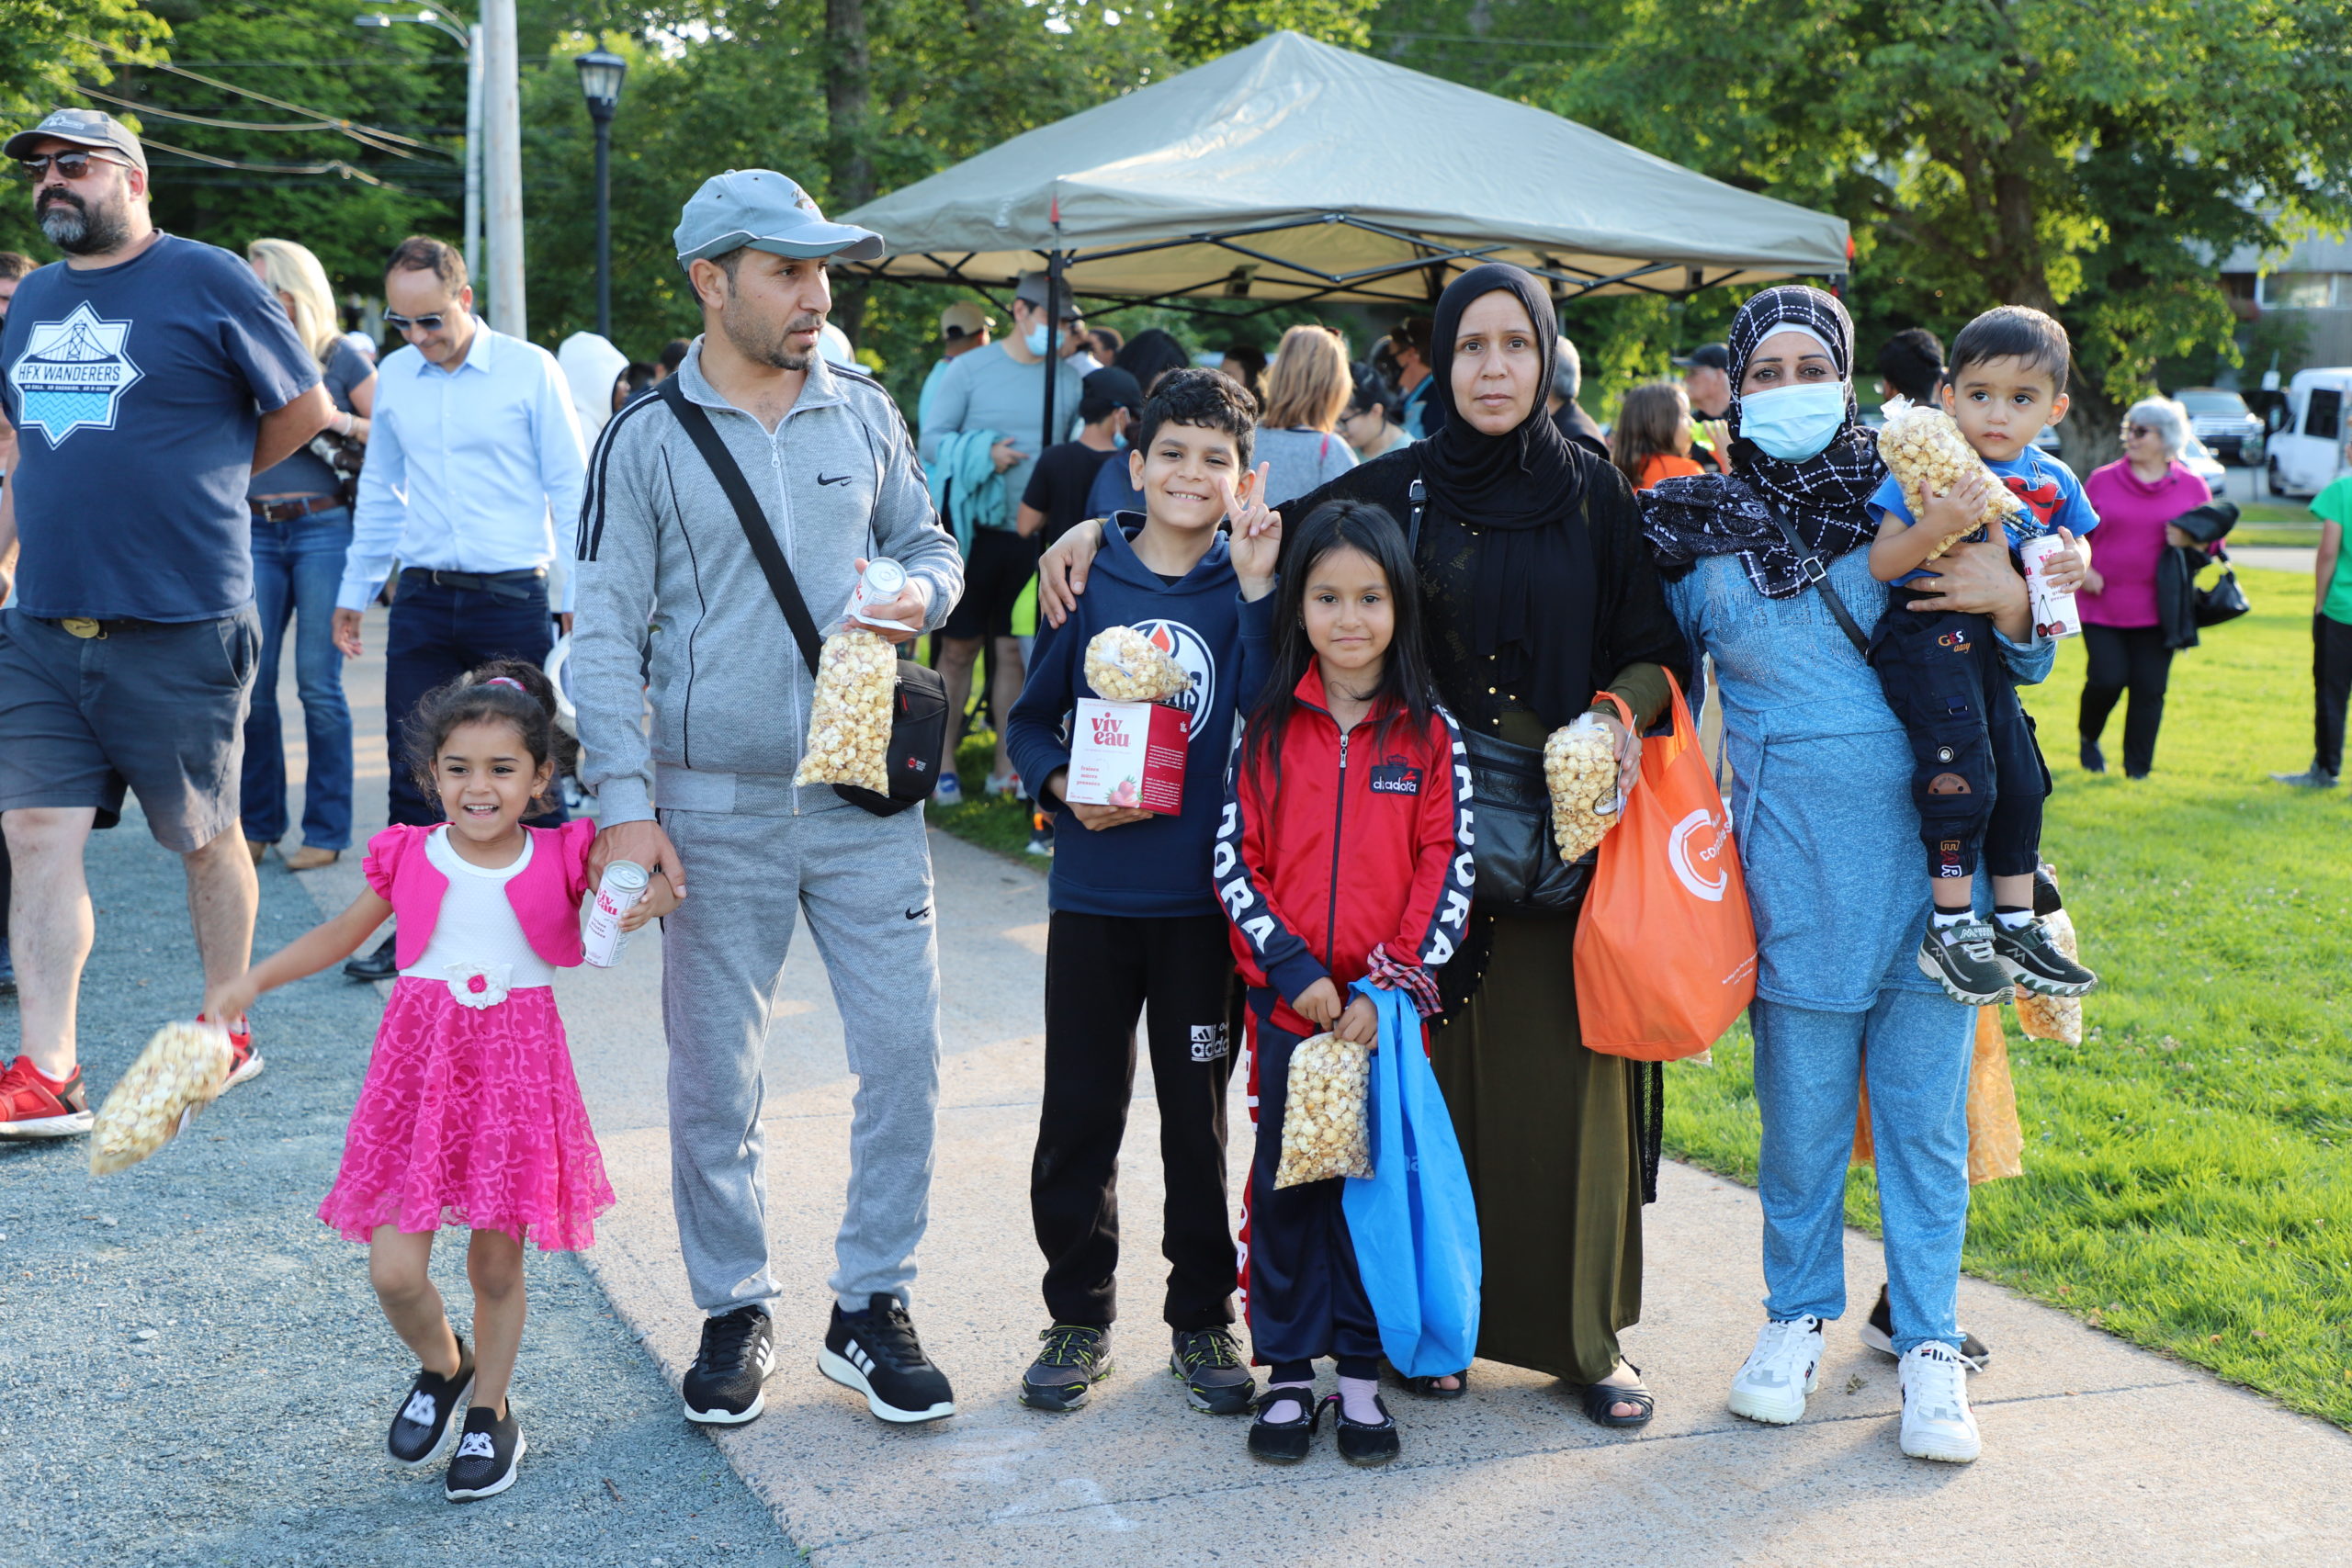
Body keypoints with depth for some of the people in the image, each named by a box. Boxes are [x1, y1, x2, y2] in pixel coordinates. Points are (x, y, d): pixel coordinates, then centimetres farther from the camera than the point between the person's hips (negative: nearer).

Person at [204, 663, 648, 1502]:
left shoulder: (559, 862, -3)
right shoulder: (410, 859, 0)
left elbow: (627, 895, 14)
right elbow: (340, 934, 15)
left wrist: (649, 900, -8)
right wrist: (252, 981, 9)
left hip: (516, 1074, -1)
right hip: (420, 1069, 1)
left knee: (496, 1266, 9)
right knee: (394, 1271, -4)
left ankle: (490, 1411, 32)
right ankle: (441, 1367, 28)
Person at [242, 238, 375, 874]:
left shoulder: (339, 358, 3)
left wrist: (338, 420, -11)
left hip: (322, 528, -4)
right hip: (254, 532, 4)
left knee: (318, 682, -5)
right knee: (250, 681, 0)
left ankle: (327, 830, 5)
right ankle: (257, 823, 14)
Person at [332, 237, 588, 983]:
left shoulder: (530, 370, -3)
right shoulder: (393, 376, 9)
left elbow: (571, 489, 0)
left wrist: (576, 598, -3)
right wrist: (354, 590, 21)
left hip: (512, 596, -4)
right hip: (422, 598, 4)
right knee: (414, 768, 4)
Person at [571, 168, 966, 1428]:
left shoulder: (863, 410, 6)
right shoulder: (647, 439, -3)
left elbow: (928, 542, 17)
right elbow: (605, 633, -4)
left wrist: (922, 592, -8)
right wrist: (623, 802, -12)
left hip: (866, 799, 3)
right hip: (718, 806, -2)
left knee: (903, 1052, 2)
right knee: (714, 1077, 6)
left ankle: (870, 1308, 18)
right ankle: (735, 1310, 23)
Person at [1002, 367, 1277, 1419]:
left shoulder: (1246, 589, 0)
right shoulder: (1089, 581, 2)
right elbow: (1030, 719, 8)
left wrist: (1255, 590, -22)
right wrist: (1063, 786, -10)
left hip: (1205, 896, -1)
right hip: (1093, 894, 1)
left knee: (1198, 1116, 9)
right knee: (1079, 1115, 8)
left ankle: (1203, 1322, 23)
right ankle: (1079, 1319, 23)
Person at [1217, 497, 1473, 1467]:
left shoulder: (1429, 733, 2)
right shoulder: (1271, 728, 3)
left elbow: (1449, 870, -3)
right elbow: (1234, 861, 0)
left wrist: (1390, 986, -12)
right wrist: (1293, 968, -11)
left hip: (1386, 1007, 0)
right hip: (1286, 999, 1)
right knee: (1285, 1184, 6)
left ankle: (1360, 1374, 18)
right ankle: (1287, 1373, 17)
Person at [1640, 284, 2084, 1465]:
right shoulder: (1697, 536, 4)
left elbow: (2020, 671, 12)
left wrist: (2012, 604, -10)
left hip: (1926, 849, 0)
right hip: (1791, 867, 0)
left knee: (1924, 1110, 5)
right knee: (1800, 1107, 8)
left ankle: (1928, 1342, 18)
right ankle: (1798, 1314, 27)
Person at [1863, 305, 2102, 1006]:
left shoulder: (2054, 483, 6)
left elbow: (2073, 549, 23)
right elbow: (1878, 563, -13)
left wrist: (2069, 561, -2)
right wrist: (1935, 527, -31)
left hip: (1991, 644, 6)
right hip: (1925, 632, -6)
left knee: (2020, 778, 8)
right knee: (1962, 771, -18)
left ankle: (2017, 924, 22)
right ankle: (1951, 927, -6)